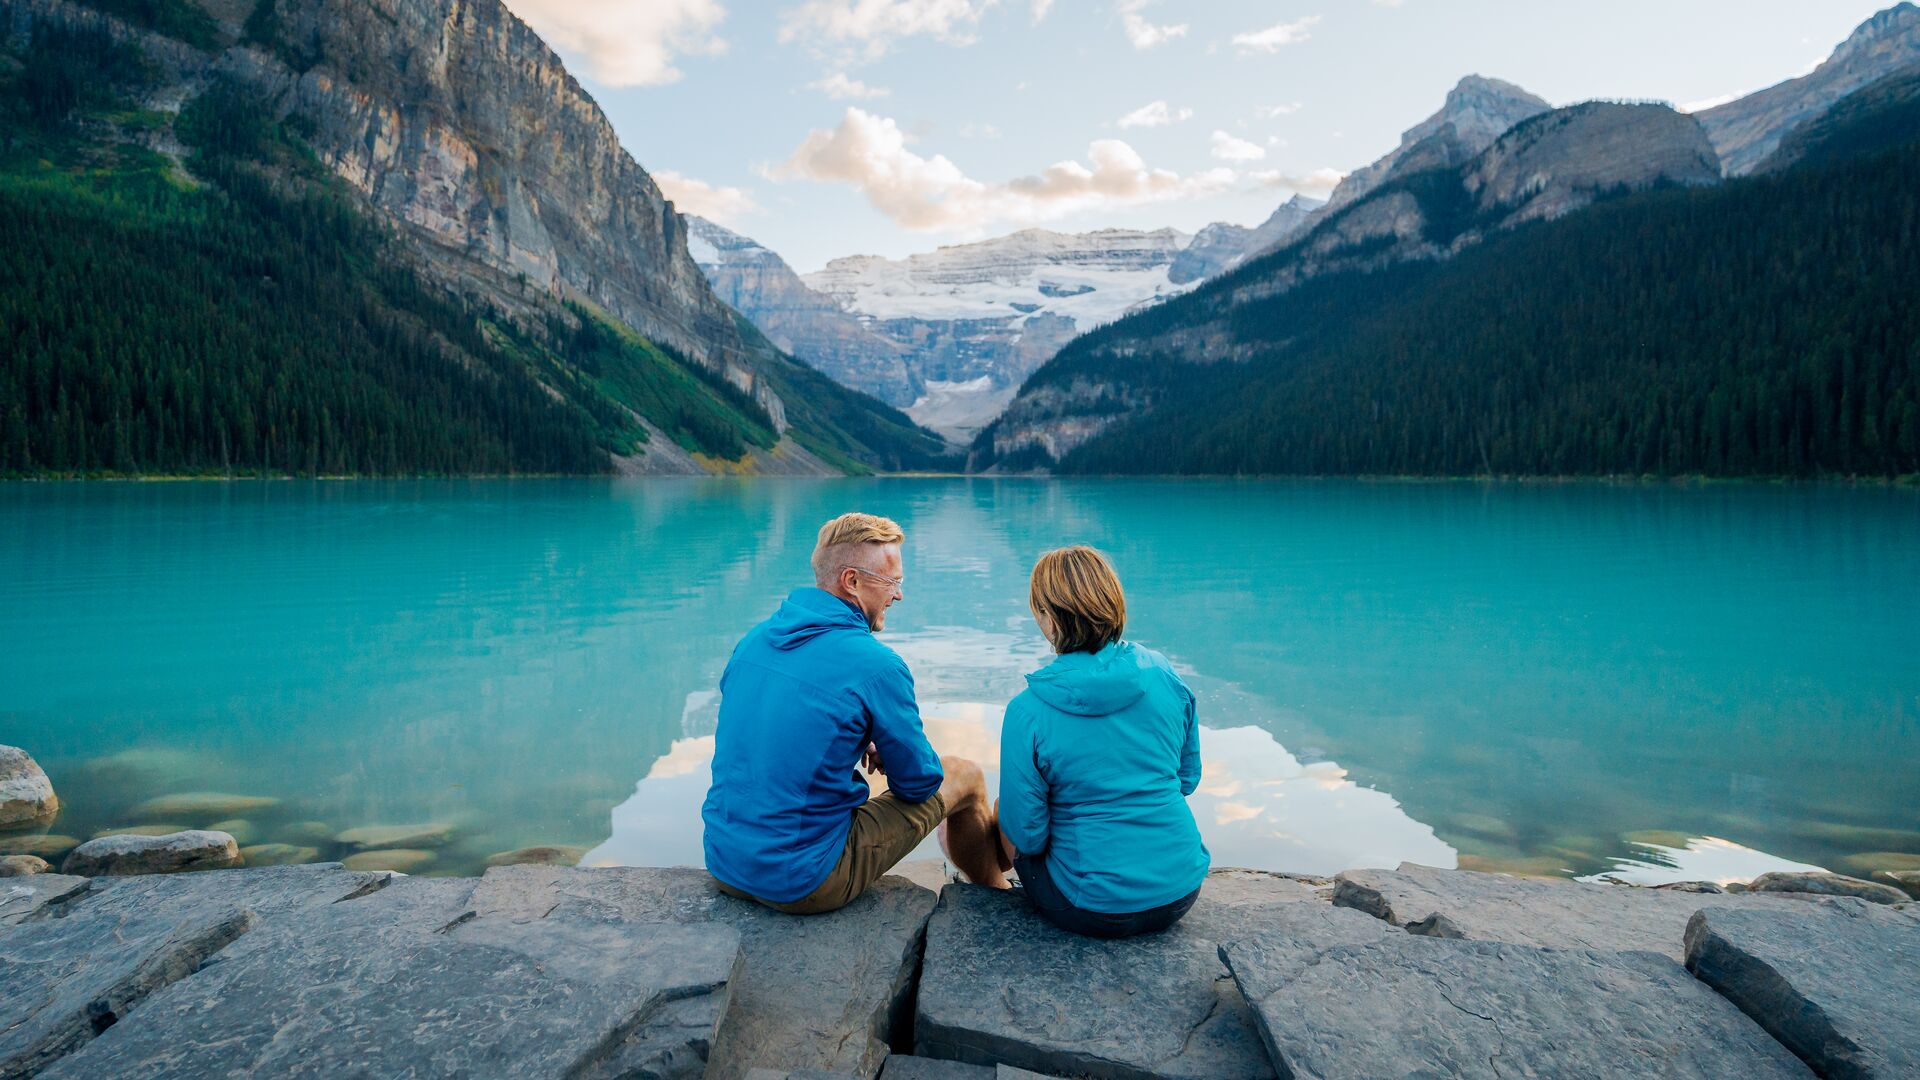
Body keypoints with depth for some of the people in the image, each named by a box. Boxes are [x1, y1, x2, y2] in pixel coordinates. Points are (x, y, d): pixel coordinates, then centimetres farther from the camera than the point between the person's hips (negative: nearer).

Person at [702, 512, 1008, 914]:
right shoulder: (876, 666, -19)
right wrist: (887, 750, 14)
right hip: (804, 884, -7)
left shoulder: (754, 639, 2)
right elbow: (918, 782, -8)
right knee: (966, 776, 9)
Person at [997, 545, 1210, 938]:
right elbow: (1188, 778, 7)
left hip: (1096, 911, -4)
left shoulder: (1028, 710, -18)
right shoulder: (1164, 673, -6)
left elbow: (1025, 835, -13)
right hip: (1182, 893, 5)